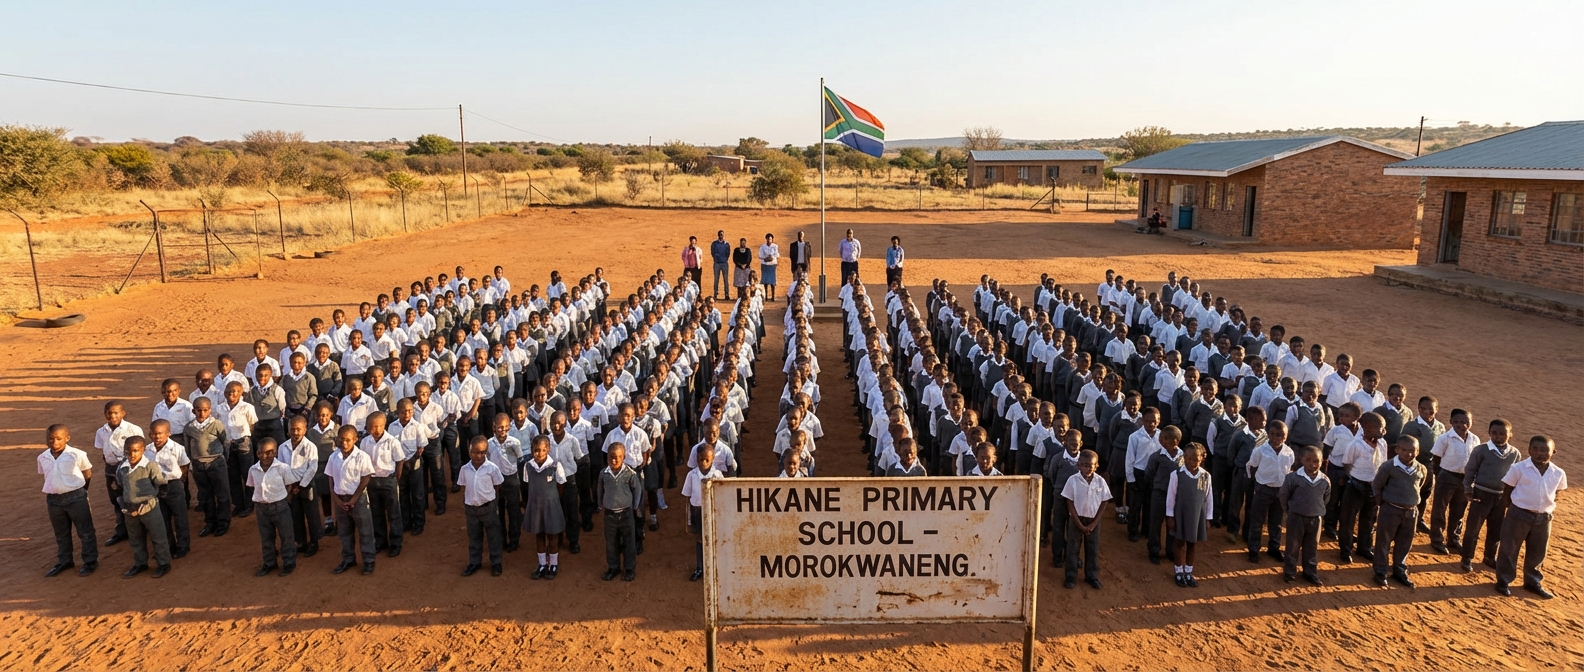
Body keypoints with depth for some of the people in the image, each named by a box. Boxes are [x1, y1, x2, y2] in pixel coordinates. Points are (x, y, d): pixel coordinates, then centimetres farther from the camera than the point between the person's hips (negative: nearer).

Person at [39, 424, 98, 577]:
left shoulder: (77, 454, -13)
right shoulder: (43, 457, 2)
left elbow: (88, 474, 0)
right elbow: (46, 478, 16)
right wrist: (49, 495, 12)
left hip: (76, 497, -5)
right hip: (53, 499, 5)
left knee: (85, 531, 5)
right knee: (61, 534, 19)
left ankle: (90, 561, 16)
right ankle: (64, 561, 33)